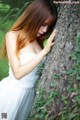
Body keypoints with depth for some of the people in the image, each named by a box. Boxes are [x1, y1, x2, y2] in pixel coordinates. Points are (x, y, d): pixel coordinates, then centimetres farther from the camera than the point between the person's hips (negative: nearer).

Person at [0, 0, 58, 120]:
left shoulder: (38, 39, 2)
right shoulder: (13, 35, -13)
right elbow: (18, 73, -20)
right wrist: (44, 51, -22)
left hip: (30, 93, 5)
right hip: (12, 92, -5)